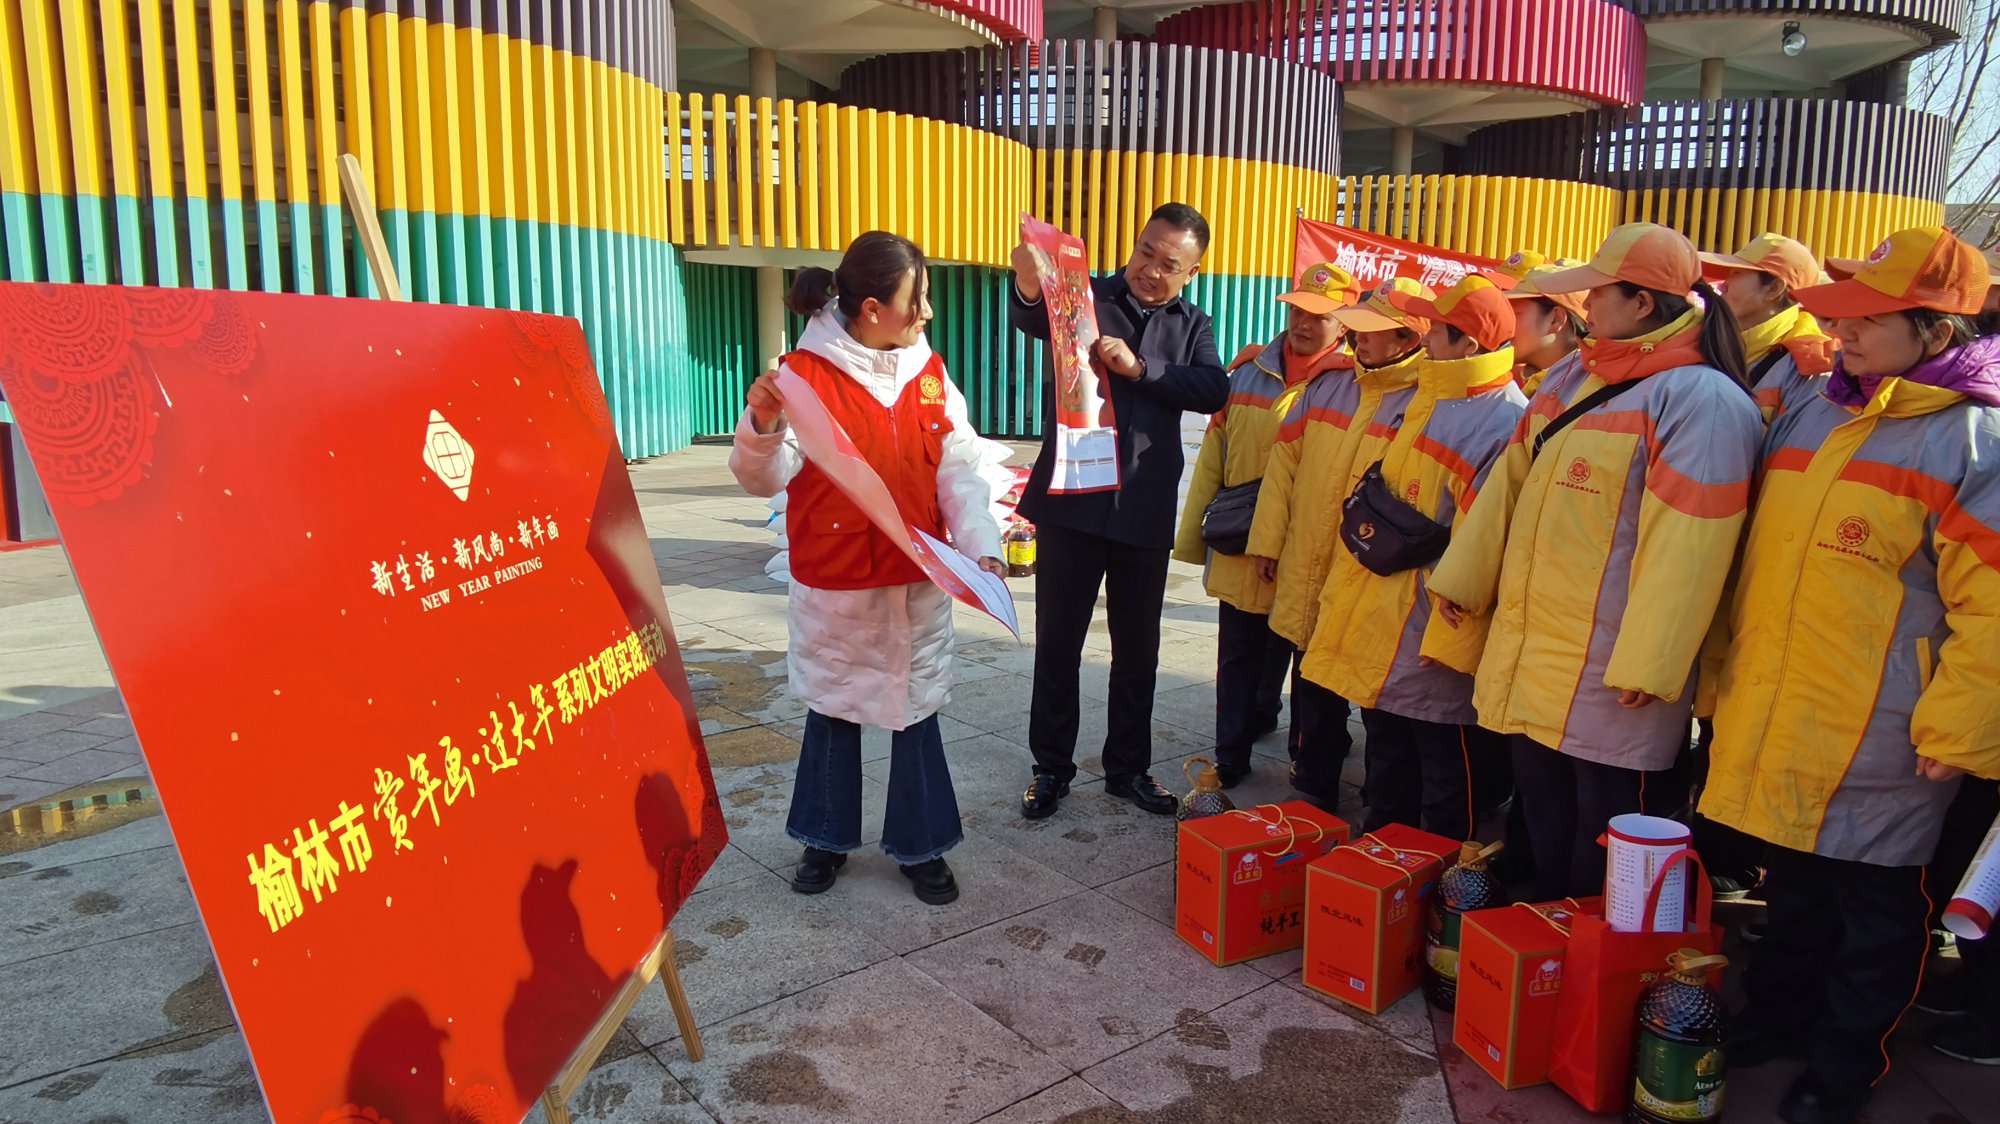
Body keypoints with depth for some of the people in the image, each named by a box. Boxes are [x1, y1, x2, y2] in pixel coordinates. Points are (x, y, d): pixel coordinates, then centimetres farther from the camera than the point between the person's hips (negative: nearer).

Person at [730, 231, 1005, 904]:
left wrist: (980, 545, -16)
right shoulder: (806, 373, -11)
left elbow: (959, 471, -2)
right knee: (833, 709, 14)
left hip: (918, 584, 3)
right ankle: (827, 838, 33)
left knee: (916, 711, 11)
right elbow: (765, 477, -12)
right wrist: (762, 426, -33)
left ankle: (920, 847, 27)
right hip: (832, 586, -2)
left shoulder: (929, 372, 1)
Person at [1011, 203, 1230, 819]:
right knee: (1057, 642, 7)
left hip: (1146, 510, 3)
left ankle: (1129, 767, 29)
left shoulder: (1193, 326, 9)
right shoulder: (1086, 297, -1)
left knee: (1138, 648, 13)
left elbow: (1214, 390, -9)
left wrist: (1140, 367, -20)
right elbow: (1031, 318, -23)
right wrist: (1029, 284, -46)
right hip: (1071, 502, -3)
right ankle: (1052, 767, 22)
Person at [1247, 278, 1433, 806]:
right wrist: (1267, 539, 8)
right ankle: (1312, 787, 36)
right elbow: (1284, 460, 11)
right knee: (1313, 688, 18)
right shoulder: (1327, 387, 8)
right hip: (1305, 574, 6)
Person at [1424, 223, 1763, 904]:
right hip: (1532, 668, 8)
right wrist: (1461, 578, 13)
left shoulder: (1701, 400, -15)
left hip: (1609, 690, -8)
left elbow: (1685, 547, -20)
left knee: (1602, 865, 5)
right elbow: (1511, 483, 16)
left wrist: (1645, 666, -22)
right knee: (1544, 842, 21)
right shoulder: (1573, 379, 12)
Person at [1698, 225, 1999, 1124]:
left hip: (1877, 745, -6)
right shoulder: (1809, 415, 8)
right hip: (1777, 727, 6)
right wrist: (1728, 674, 15)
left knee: (1873, 911, 12)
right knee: (1791, 891, 21)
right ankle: (1776, 1020, 39)